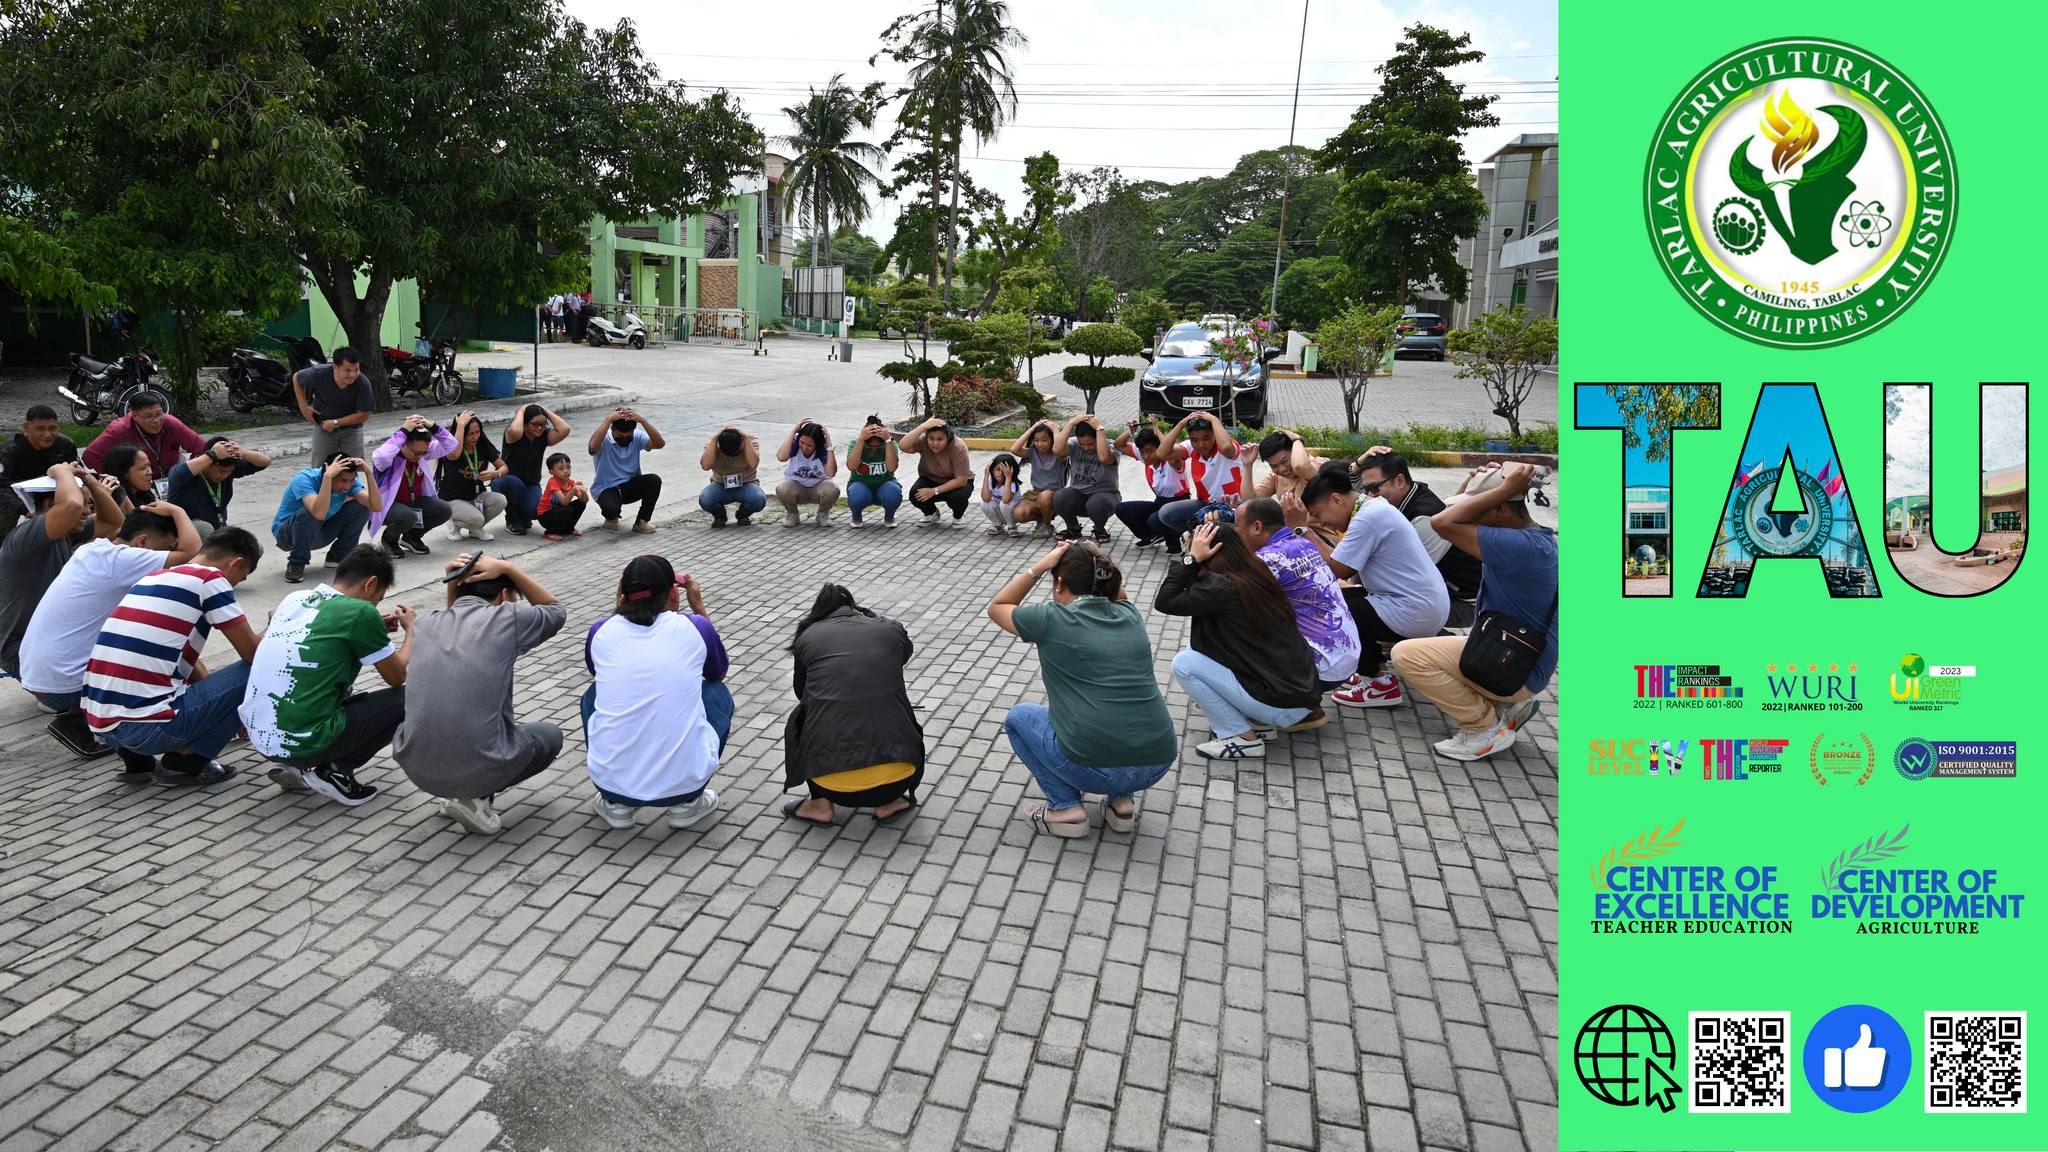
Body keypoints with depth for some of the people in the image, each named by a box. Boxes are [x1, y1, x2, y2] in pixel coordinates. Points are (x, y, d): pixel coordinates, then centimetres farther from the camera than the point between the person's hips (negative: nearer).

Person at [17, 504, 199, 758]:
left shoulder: (90, 549, 6)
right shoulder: (120, 560, -20)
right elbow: (190, 550, -26)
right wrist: (176, 511, -10)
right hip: (63, 687, -9)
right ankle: (75, 721, 3)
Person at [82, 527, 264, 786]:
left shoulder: (154, 576, 21)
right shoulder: (211, 579, -5)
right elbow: (253, 654, -3)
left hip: (99, 725, 9)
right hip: (146, 728, -9)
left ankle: (137, 757, 15)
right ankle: (186, 760, 0)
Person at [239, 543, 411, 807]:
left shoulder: (295, 598, 8)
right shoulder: (361, 612, -12)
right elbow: (398, 676, 2)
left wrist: (377, 629, 26)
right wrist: (411, 629, 18)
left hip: (258, 735, 8)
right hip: (302, 743, -8)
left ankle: (296, 768, 14)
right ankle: (334, 770, 1)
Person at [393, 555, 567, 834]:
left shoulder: (424, 624, 9)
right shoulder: (507, 619, -6)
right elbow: (556, 611, 16)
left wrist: (453, 583, 19)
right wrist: (507, 568, 10)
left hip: (416, 768, 6)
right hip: (481, 768, -6)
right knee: (550, 736, 26)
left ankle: (456, 793, 17)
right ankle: (477, 796, 5)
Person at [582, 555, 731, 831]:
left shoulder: (600, 631, 4)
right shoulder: (696, 627, 0)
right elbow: (719, 673, 23)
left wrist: (621, 606, 26)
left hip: (612, 781, 2)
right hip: (684, 782, -2)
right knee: (717, 692, 24)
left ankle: (616, 804, 19)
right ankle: (688, 803, 15)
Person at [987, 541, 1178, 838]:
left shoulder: (1052, 620, -1)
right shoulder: (1129, 615, 11)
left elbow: (997, 607, 19)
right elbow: (1118, 593, 38)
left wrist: (1039, 567, 13)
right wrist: (1097, 562, 22)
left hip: (1095, 769, -5)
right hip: (1158, 764, 5)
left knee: (1018, 717, 23)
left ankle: (1065, 807, 10)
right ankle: (1122, 802, 20)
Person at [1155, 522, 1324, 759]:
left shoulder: (1223, 588, -17)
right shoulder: (1254, 576, 9)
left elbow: (1164, 601, -12)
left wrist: (1191, 558, -10)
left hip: (1281, 702, -9)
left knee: (1183, 664, -4)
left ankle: (1242, 737, 1)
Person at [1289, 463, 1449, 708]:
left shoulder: (1368, 518, -19)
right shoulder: (1374, 507, 12)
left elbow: (1334, 569, -19)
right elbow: (1341, 562, 10)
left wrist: (1300, 528, -14)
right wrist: (1305, 528, 6)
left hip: (1416, 614, -10)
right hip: (1429, 605, 11)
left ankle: (1379, 684, 4)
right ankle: (1374, 668, 19)